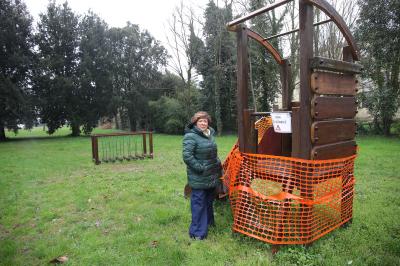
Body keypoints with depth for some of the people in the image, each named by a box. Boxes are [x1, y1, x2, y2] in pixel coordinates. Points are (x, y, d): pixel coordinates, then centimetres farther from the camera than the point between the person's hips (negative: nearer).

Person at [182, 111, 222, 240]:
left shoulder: (210, 134, 9)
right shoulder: (190, 136, -17)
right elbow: (187, 156, -23)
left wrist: (218, 163, 10)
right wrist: (200, 168, -22)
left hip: (211, 176, 8)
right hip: (198, 178, -8)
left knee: (209, 201, 22)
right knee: (199, 203, -1)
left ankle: (209, 222, 41)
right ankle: (197, 232, 12)